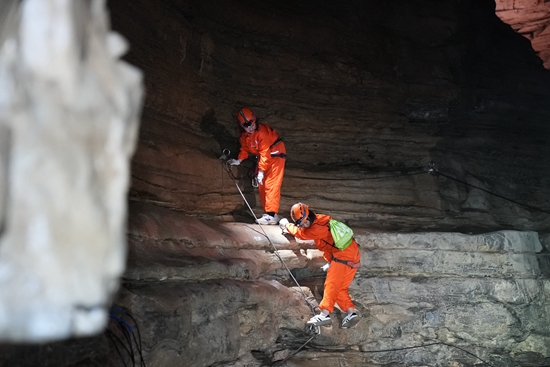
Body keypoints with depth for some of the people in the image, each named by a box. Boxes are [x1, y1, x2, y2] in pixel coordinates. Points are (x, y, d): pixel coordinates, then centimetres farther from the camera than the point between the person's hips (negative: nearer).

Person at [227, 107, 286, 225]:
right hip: (264, 157, 9)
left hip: (275, 154, -9)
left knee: (270, 185, -17)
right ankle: (268, 213, 13)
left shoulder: (262, 131, -27)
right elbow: (244, 149, 8)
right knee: (261, 185, 7)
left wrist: (261, 171, -28)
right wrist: (239, 160, -11)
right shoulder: (244, 135, -1)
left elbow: (264, 153, -28)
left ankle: (271, 215, -21)